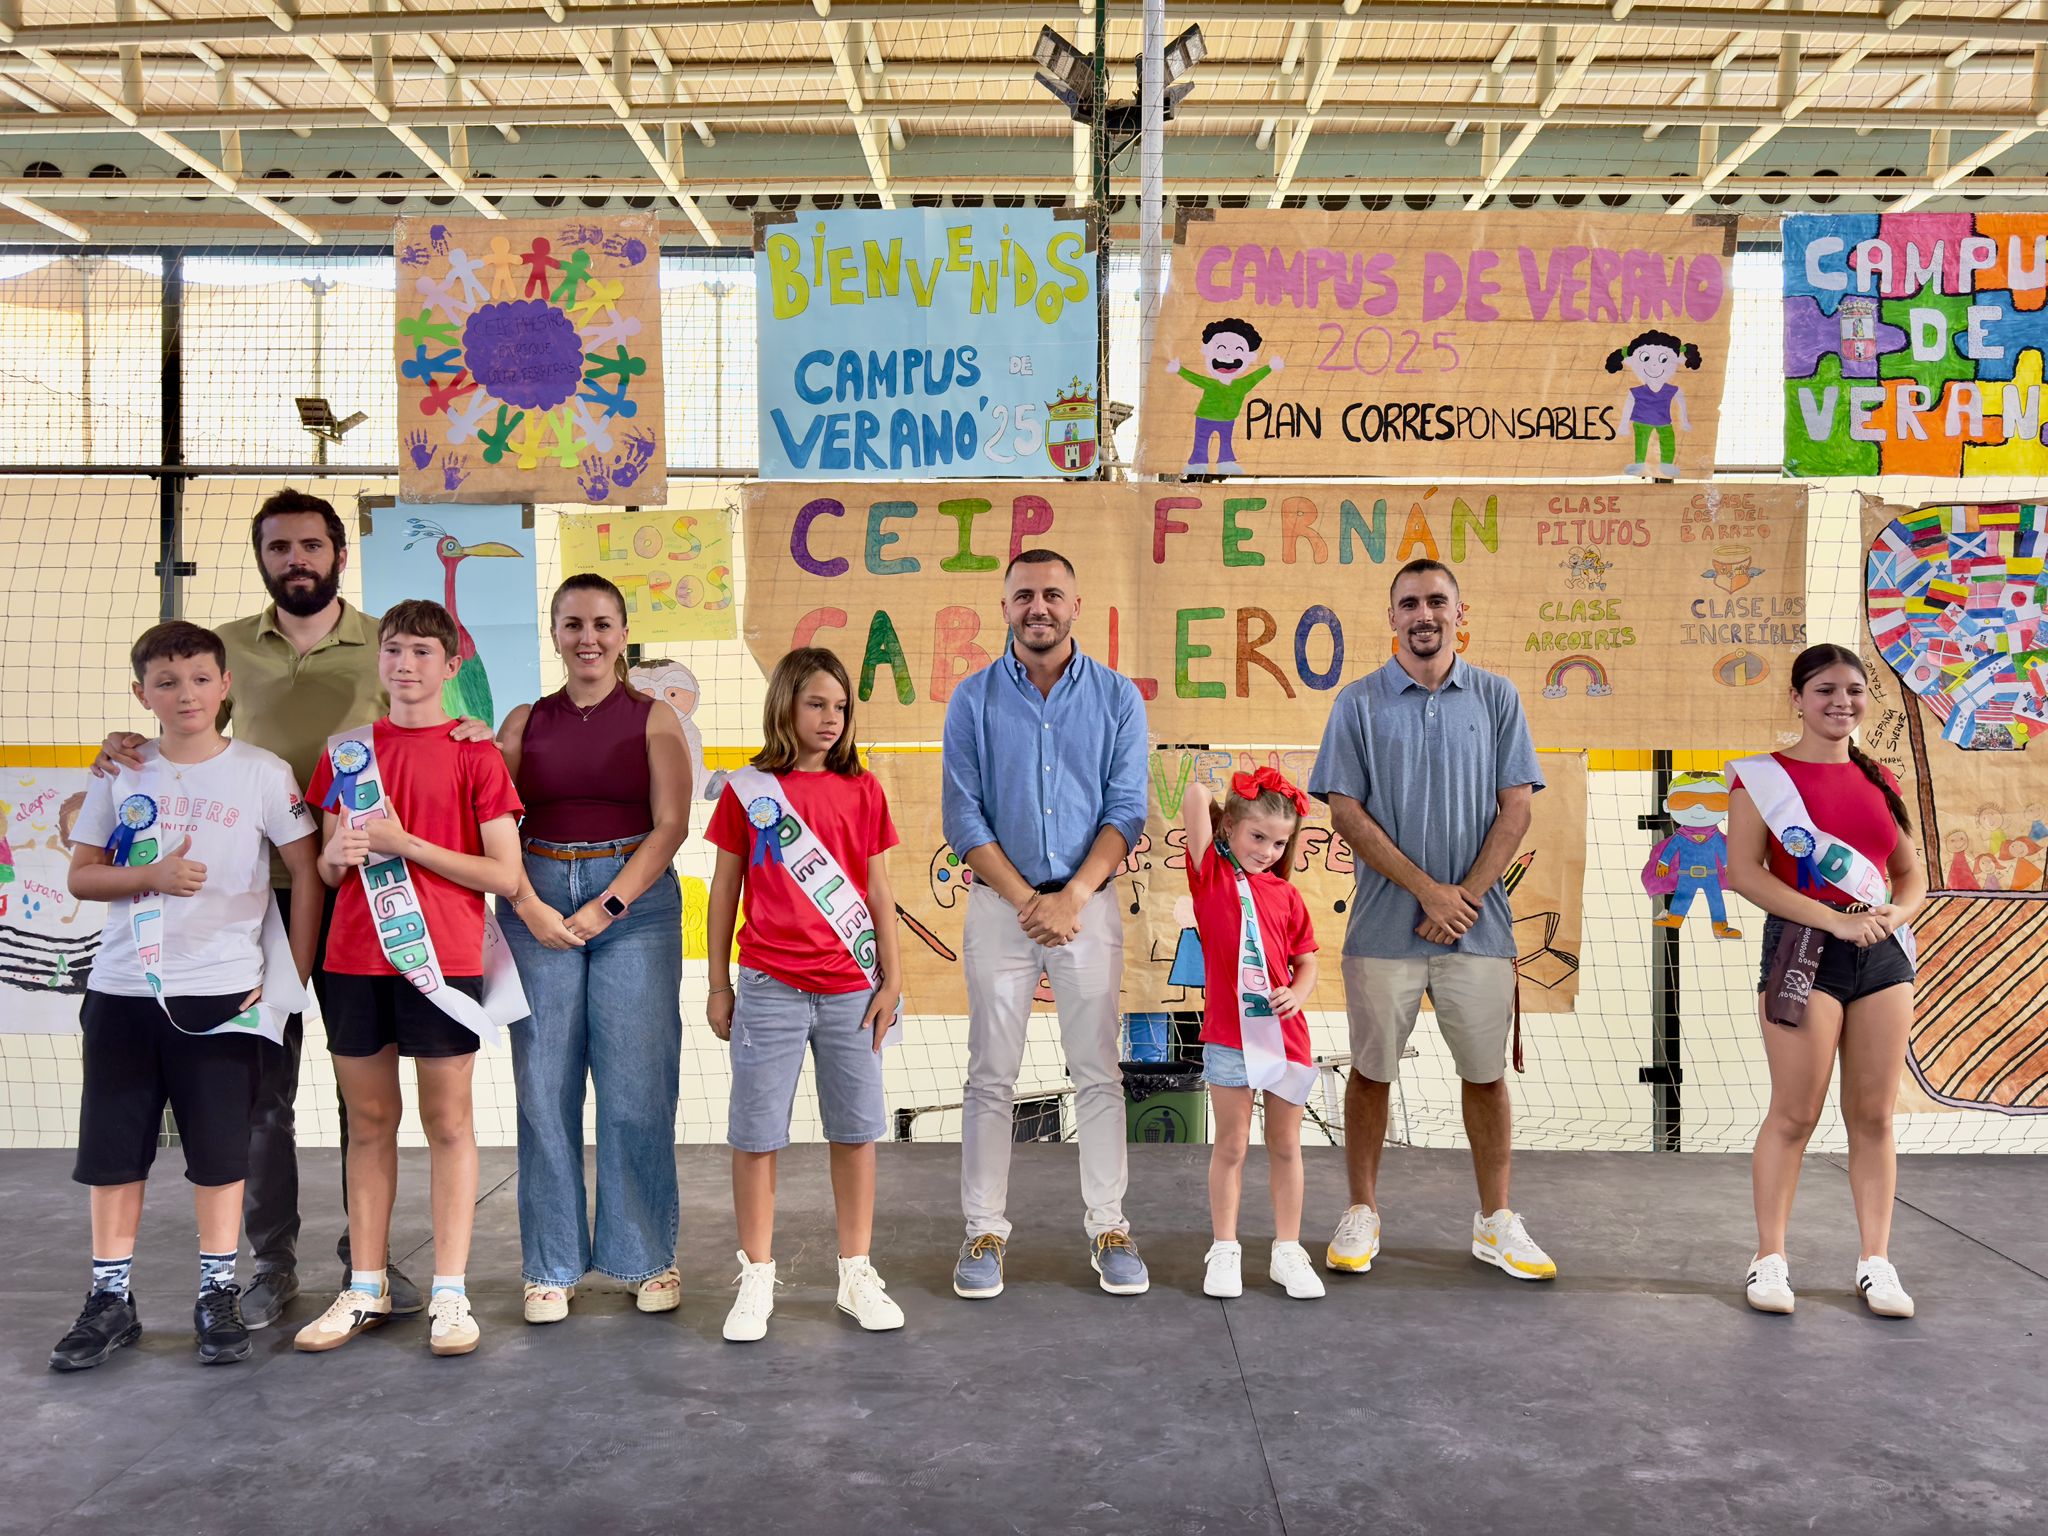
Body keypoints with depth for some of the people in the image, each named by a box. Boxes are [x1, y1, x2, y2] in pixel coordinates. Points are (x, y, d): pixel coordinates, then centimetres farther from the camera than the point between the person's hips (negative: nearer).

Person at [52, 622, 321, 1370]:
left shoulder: (262, 772, -4)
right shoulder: (122, 774, 5)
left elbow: (309, 875, -3)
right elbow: (81, 875, 6)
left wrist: (292, 977, -6)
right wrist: (153, 875, -13)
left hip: (220, 994, -3)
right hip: (121, 991, 3)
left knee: (219, 1151, 5)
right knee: (113, 1148, 9)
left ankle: (218, 1295, 18)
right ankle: (110, 1299, 22)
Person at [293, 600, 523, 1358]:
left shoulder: (474, 755, -2)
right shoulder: (348, 751, 11)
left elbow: (505, 876, -7)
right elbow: (326, 869, 15)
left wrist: (407, 845, -13)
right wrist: (337, 854, -8)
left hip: (440, 959, -4)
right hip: (354, 958, 4)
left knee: (447, 1121, 2)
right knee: (368, 1122, 10)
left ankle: (449, 1291, 9)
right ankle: (366, 1288, 20)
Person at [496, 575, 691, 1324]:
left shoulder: (653, 720, 5)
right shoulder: (524, 721, 10)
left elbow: (670, 826, -4)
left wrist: (606, 908, -11)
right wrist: (529, 907, -10)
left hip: (636, 902, -2)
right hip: (537, 904, 2)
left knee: (637, 1085, 0)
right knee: (544, 1086, 3)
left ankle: (648, 1259, 14)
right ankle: (551, 1266, 15)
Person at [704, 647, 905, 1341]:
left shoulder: (862, 791, 6)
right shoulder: (747, 790, 2)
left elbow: (877, 888, 9)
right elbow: (724, 890, 5)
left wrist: (892, 977, 5)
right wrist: (718, 985, 4)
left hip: (851, 987, 2)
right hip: (769, 988, -2)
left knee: (856, 1130, 7)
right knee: (756, 1133, 4)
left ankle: (857, 1275, 19)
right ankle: (756, 1279, 17)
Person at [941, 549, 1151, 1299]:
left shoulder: (1117, 697, 3)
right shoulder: (973, 697, 2)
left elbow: (1126, 809, -2)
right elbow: (962, 815, -3)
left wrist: (1071, 897, -13)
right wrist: (1025, 900, -11)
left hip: (1088, 901, 0)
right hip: (999, 902, 0)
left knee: (1098, 1072, 5)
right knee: (991, 1076, 4)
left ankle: (1108, 1228, 14)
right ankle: (985, 1231, 13)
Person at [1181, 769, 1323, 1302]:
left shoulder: (1286, 895, 7)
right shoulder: (1212, 875, -2)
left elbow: (1306, 964, 12)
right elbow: (1196, 797, -13)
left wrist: (1297, 994, -8)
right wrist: (1201, 794, 8)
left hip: (1285, 1034, 3)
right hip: (1229, 1036, -3)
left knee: (1285, 1145, 11)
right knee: (1231, 1145, 5)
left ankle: (1287, 1251, 21)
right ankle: (1224, 1251, 17)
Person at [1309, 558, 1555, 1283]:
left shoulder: (1496, 698, 6)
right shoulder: (1359, 703, 2)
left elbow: (1516, 807, 1)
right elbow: (1346, 812, -4)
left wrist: (1465, 896, -9)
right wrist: (1428, 890, -11)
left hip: (1478, 923, 1)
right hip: (1384, 924, -1)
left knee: (1486, 1072, 8)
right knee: (1371, 1070, 7)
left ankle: (1495, 1223, 22)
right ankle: (1362, 1214, 21)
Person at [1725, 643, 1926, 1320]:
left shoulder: (1878, 779, 14)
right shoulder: (1763, 776, -1)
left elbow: (1912, 873, 16)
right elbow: (1744, 872, -11)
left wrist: (1893, 915, -7)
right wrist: (1834, 919, -18)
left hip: (1883, 953, 5)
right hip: (1803, 947, -5)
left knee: (1873, 1114, 7)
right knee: (1795, 1112, -4)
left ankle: (1876, 1261, 15)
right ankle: (1770, 1258, 7)